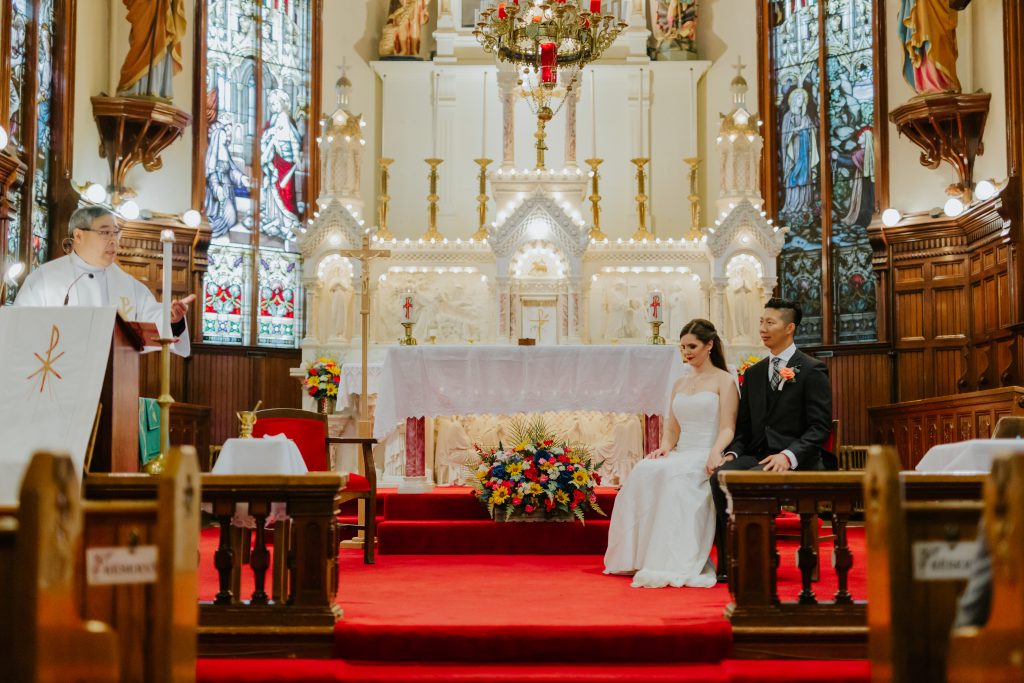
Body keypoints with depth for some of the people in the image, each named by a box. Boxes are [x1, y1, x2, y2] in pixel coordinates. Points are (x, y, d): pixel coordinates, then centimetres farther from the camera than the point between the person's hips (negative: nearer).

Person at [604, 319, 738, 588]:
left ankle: (674, 564, -40)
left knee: (674, 474, -38)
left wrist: (715, 453, -26)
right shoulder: (679, 385, 23)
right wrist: (664, 448, -3)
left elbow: (727, 428, -5)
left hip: (706, 458, -5)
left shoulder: (724, 381, 5)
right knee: (644, 472, -29)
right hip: (680, 455, 5)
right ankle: (639, 556, -30)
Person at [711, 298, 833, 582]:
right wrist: (732, 453, -2)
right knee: (720, 476, -26)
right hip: (755, 456, 5)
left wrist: (788, 455, -22)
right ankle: (734, 558, -22)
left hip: (796, 460, -5)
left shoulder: (812, 370, 0)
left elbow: (821, 427, -7)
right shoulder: (753, 373, 19)